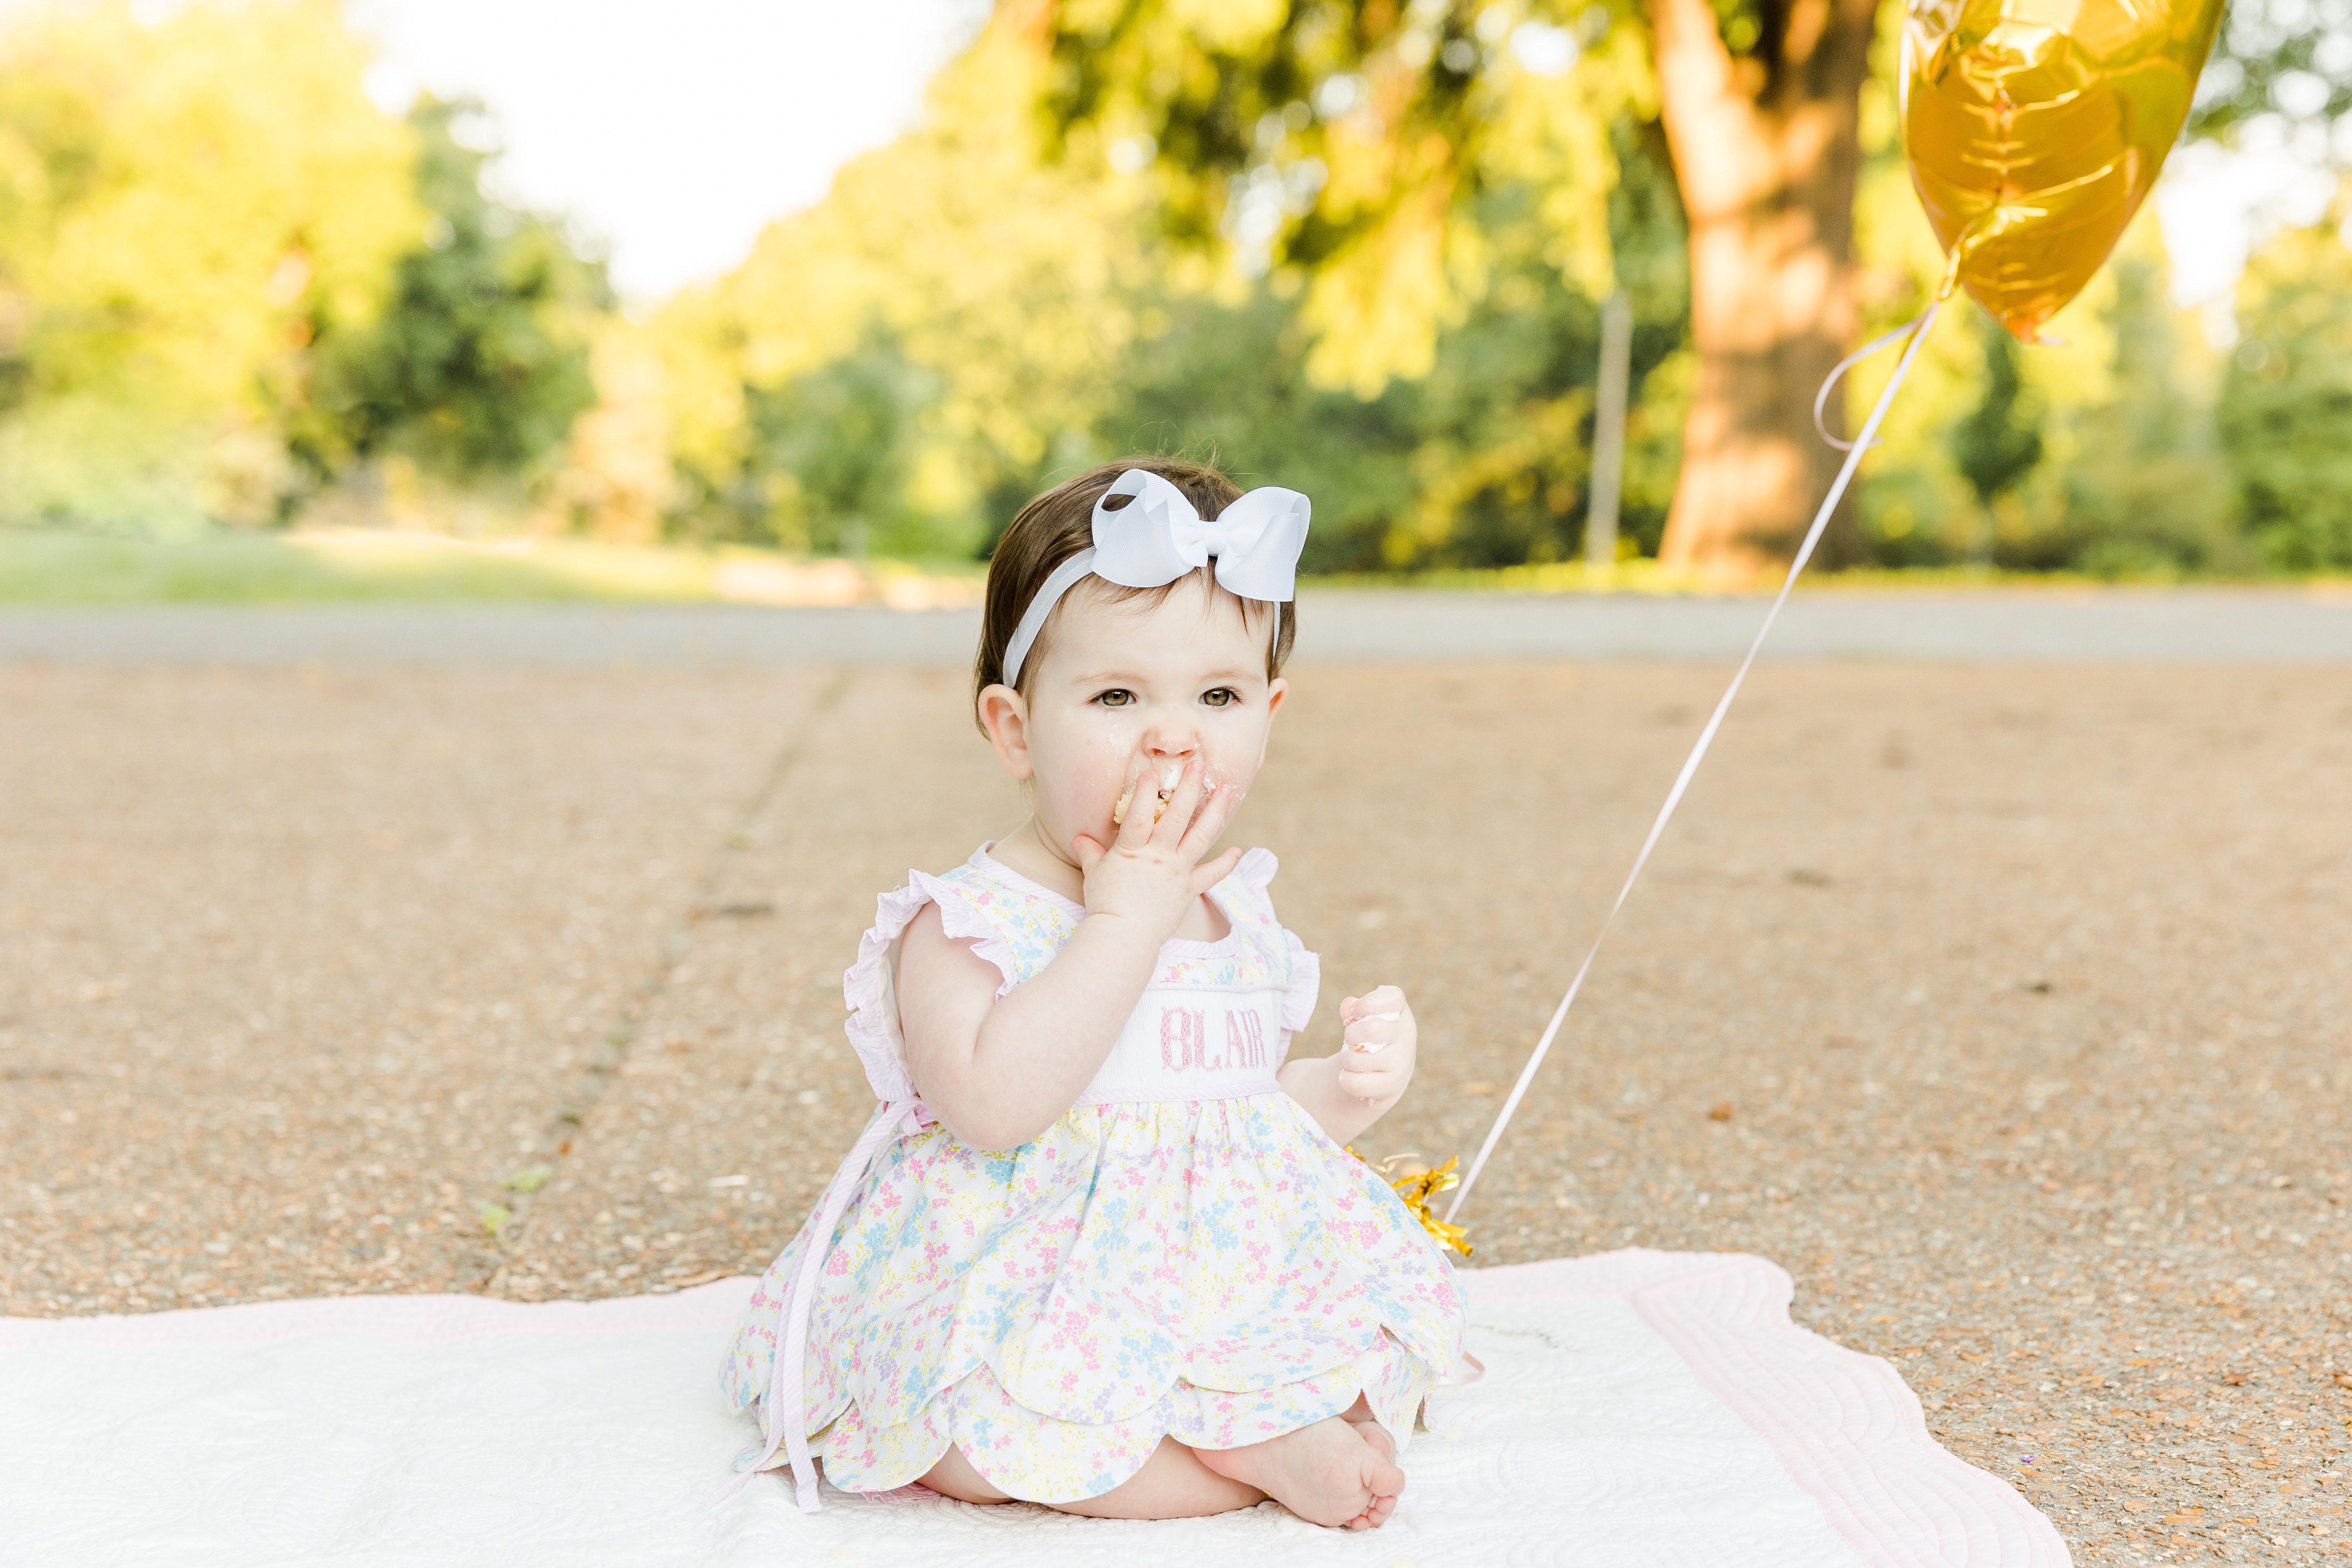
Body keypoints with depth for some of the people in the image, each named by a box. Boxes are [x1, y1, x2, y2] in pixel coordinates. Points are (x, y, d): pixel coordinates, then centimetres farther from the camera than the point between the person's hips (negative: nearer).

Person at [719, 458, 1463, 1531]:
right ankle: (1257, 1454, -22)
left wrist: (1344, 1090, -3)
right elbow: (995, 1104, -32)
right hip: (1019, 1294, -5)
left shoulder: (1239, 920, 7)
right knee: (971, 1436, -32)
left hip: (1233, 1273, 6)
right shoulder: (964, 923, -13)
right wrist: (1126, 920, -28)